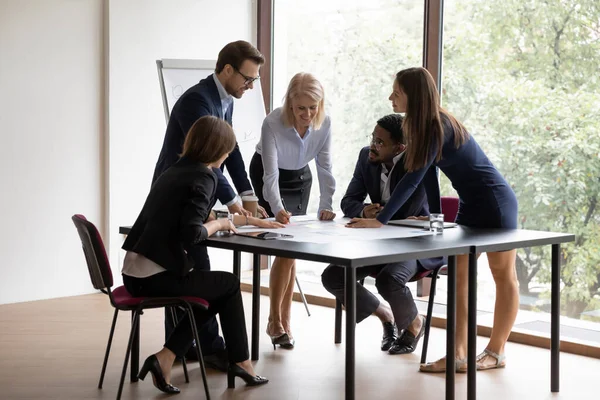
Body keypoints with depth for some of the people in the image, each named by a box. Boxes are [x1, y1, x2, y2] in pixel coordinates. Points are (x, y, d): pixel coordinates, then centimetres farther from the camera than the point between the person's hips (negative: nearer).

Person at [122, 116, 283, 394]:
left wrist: (249, 220, 32)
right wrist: (219, 224, -2)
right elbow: (191, 234, -22)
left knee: (216, 288, 25)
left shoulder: (178, 170, 16)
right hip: (156, 277, -8)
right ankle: (239, 362, 27)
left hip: (136, 273, 8)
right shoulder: (202, 177, -11)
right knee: (230, 284, 15)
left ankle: (166, 358, 13)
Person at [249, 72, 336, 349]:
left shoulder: (324, 124, -23)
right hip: (267, 178, -4)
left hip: (300, 178, 4)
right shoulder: (273, 123, -35)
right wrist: (278, 209, -52)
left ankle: (284, 319, 11)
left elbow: (325, 167, -16)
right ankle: (276, 321, -3)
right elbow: (271, 174, -38)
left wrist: (325, 205, -27)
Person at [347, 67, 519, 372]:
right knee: (459, 275, 4)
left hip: (495, 203, -9)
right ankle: (459, 356, 4)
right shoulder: (421, 126, 2)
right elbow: (427, 173, 7)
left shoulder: (438, 126, -24)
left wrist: (381, 220, -32)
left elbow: (414, 177, -30)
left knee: (503, 276, 6)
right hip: (470, 206, 9)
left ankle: (496, 353, 15)